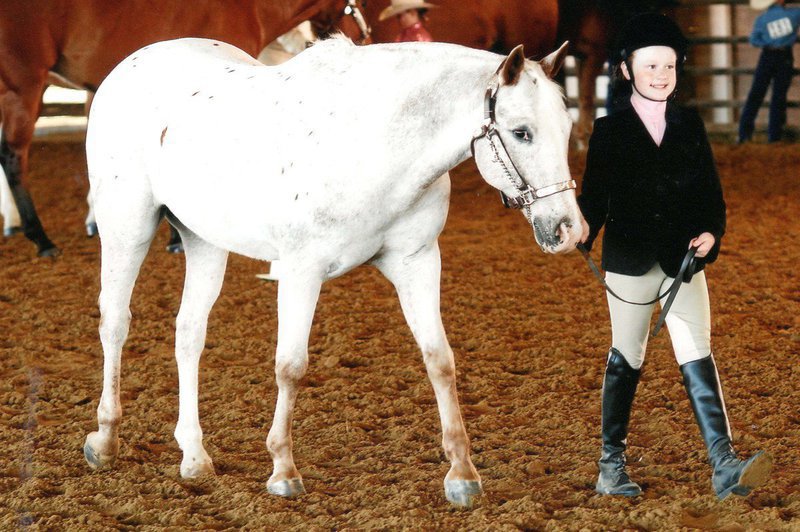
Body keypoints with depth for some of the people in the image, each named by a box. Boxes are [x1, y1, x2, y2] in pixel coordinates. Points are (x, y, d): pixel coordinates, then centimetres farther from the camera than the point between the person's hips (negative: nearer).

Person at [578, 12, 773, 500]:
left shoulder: (690, 125, 7)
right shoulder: (610, 130, -1)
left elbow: (710, 189, 9)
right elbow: (595, 193, -5)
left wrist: (711, 232, -8)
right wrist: (584, 227, -26)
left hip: (683, 258, 2)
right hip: (630, 259, -2)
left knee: (697, 356, -6)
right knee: (627, 358, 8)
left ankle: (725, 467, -13)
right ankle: (612, 464, 20)